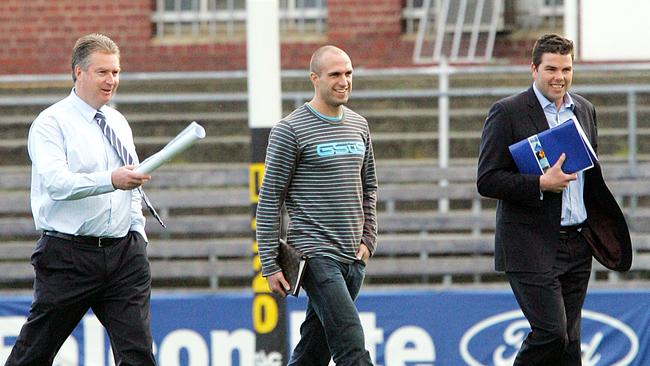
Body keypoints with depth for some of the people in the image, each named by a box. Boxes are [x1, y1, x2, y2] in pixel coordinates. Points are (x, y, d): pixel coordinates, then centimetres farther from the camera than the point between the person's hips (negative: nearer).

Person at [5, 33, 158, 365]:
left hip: (123, 251, 5)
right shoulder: (52, 123, -5)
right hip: (69, 255, -5)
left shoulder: (119, 123, 17)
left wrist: (139, 233, 13)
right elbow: (56, 182, -22)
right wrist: (110, 180, -35)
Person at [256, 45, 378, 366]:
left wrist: (368, 239, 12)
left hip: (352, 258, 7)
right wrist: (270, 265, -9)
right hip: (315, 254, -7)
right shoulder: (291, 130, -7)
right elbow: (269, 200, -6)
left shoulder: (359, 126, 14)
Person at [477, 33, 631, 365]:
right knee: (551, 333, -14)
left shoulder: (584, 110, 13)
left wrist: (604, 226, 15)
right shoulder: (507, 113, -7)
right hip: (531, 248, -6)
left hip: (577, 245, 6)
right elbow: (487, 181, -11)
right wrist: (542, 183, -21)